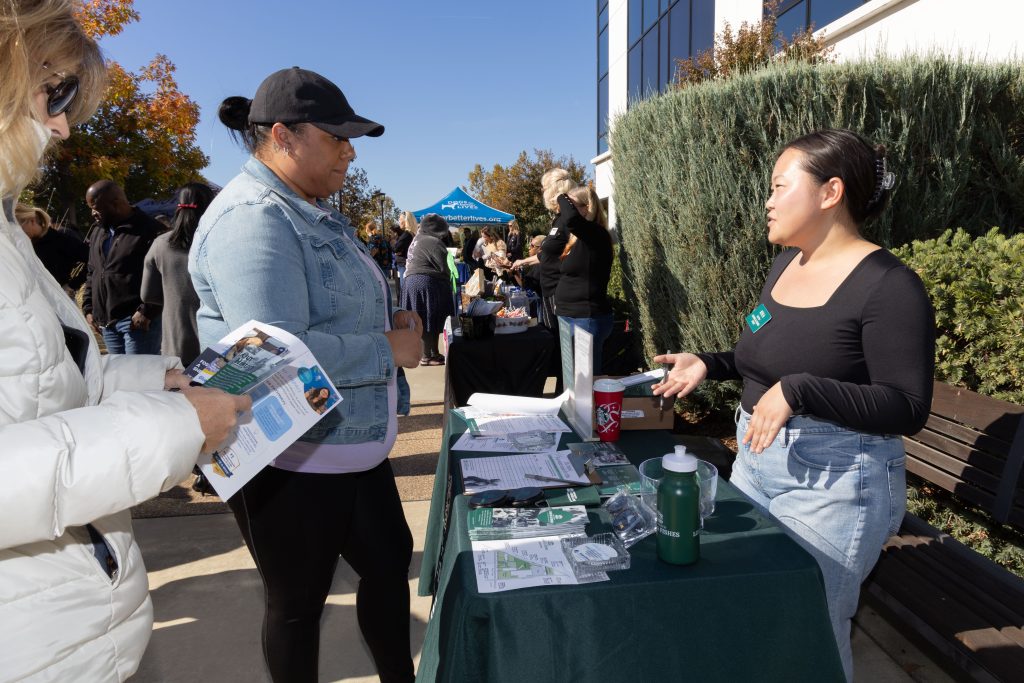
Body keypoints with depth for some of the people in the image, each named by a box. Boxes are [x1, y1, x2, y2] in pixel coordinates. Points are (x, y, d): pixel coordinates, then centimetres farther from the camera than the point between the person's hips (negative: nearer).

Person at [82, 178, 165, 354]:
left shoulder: (148, 231, -9)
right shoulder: (98, 232, 18)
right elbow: (92, 273, 26)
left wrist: (146, 311, -18)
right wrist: (89, 308, 17)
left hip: (137, 320, -8)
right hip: (107, 321, 8)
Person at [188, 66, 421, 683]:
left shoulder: (314, 212, 11)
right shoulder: (253, 220, -21)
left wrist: (392, 321, 3)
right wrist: (389, 350, -20)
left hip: (355, 445, 10)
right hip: (293, 464, -10)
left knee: (390, 563, 22)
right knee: (299, 604, 12)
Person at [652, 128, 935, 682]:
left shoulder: (889, 286, -18)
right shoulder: (786, 264, 7)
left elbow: (908, 408, -20)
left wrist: (799, 391, -31)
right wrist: (709, 364, 5)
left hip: (833, 482, -8)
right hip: (755, 462, 8)